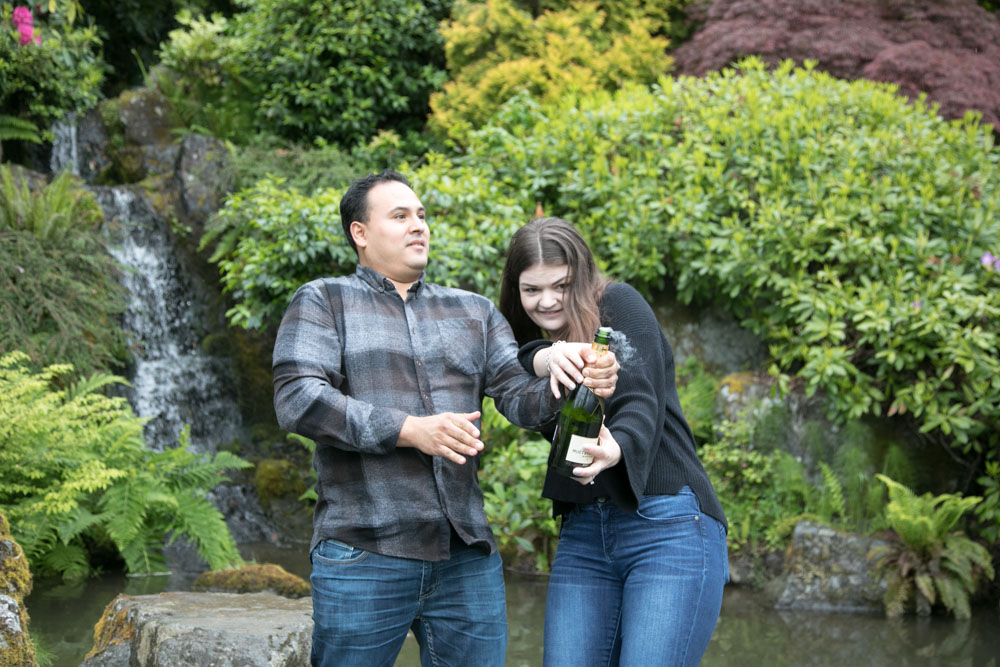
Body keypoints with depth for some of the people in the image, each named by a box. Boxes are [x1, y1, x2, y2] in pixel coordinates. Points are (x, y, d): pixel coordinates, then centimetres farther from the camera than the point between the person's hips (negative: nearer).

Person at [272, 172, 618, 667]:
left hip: (467, 560, 4)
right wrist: (410, 430, -17)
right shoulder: (322, 302, 6)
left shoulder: (474, 312, 19)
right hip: (363, 559, -4)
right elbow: (296, 399, -8)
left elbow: (522, 397, 8)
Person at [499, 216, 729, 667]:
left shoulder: (619, 305, -1)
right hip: (583, 531, 6)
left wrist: (616, 449, -36)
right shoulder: (535, 339, 16)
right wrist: (543, 358, -30)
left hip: (667, 523, -6)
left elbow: (639, 401, -14)